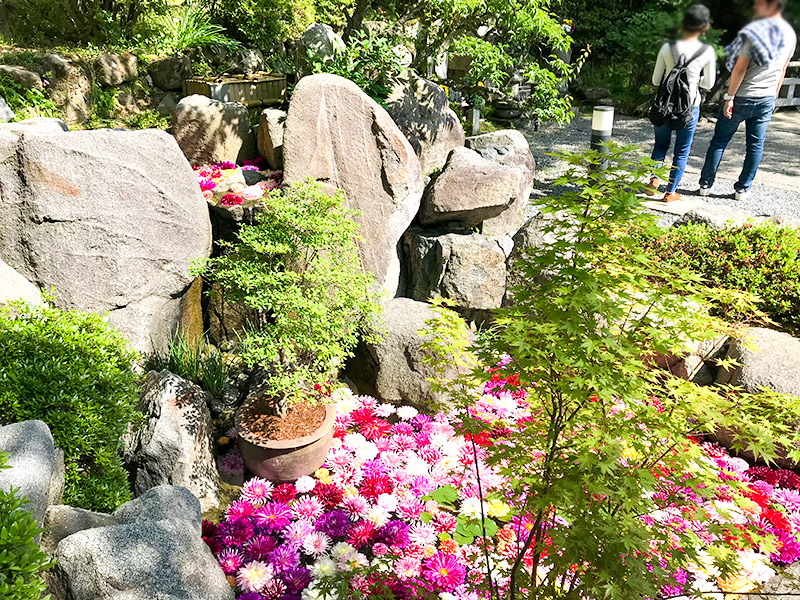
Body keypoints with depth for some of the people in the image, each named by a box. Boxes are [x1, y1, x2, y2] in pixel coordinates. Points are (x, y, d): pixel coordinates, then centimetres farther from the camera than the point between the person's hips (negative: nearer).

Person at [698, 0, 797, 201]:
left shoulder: (755, 31, -16)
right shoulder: (790, 34, 6)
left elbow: (740, 68, -18)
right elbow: (782, 70, 13)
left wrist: (729, 97, -14)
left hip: (742, 97, -5)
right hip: (766, 99, 5)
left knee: (720, 140, 6)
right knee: (756, 144, 11)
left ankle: (706, 184, 10)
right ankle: (743, 188, 15)